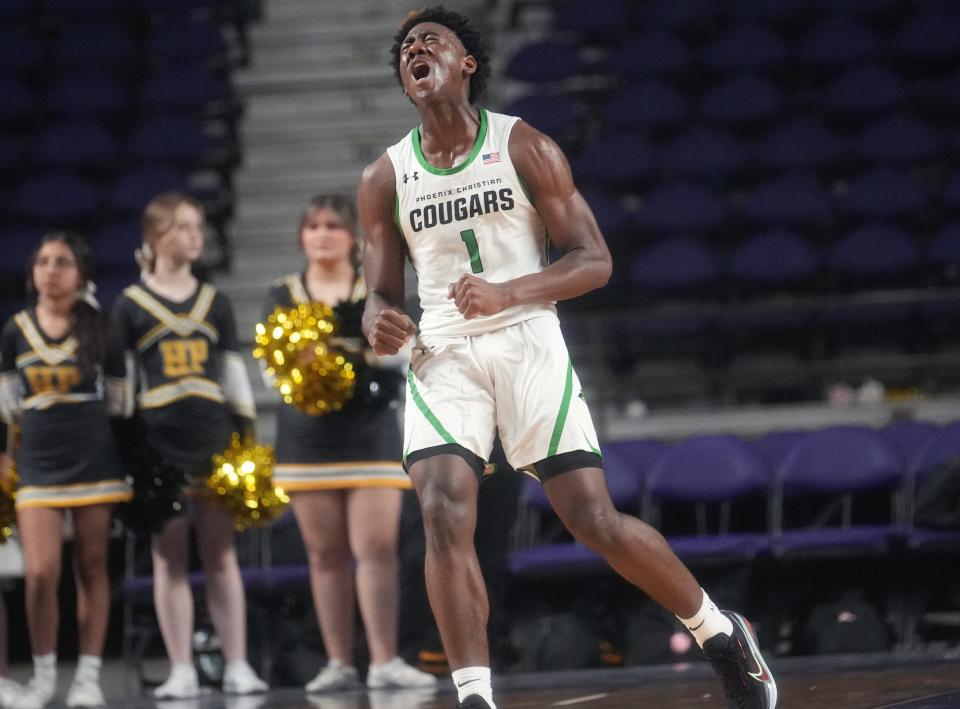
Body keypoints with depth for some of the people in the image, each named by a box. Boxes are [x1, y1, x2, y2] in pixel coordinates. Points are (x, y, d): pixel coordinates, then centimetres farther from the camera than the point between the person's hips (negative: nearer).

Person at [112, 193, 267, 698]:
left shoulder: (214, 302, 13)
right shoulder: (130, 306, 5)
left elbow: (234, 373, 15)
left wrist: (247, 438, 9)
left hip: (213, 439, 2)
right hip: (158, 442, -2)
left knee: (221, 554, 0)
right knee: (168, 558, 0)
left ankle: (237, 666, 0)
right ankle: (181, 671, 3)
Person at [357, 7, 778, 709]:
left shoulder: (525, 147, -1)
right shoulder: (383, 180, 7)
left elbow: (594, 262, -4)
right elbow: (382, 294, 13)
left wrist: (509, 293, -21)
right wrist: (378, 324, -13)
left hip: (526, 342, -2)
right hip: (441, 356, 2)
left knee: (595, 520, -6)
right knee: (444, 518, -20)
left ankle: (719, 631, 16)